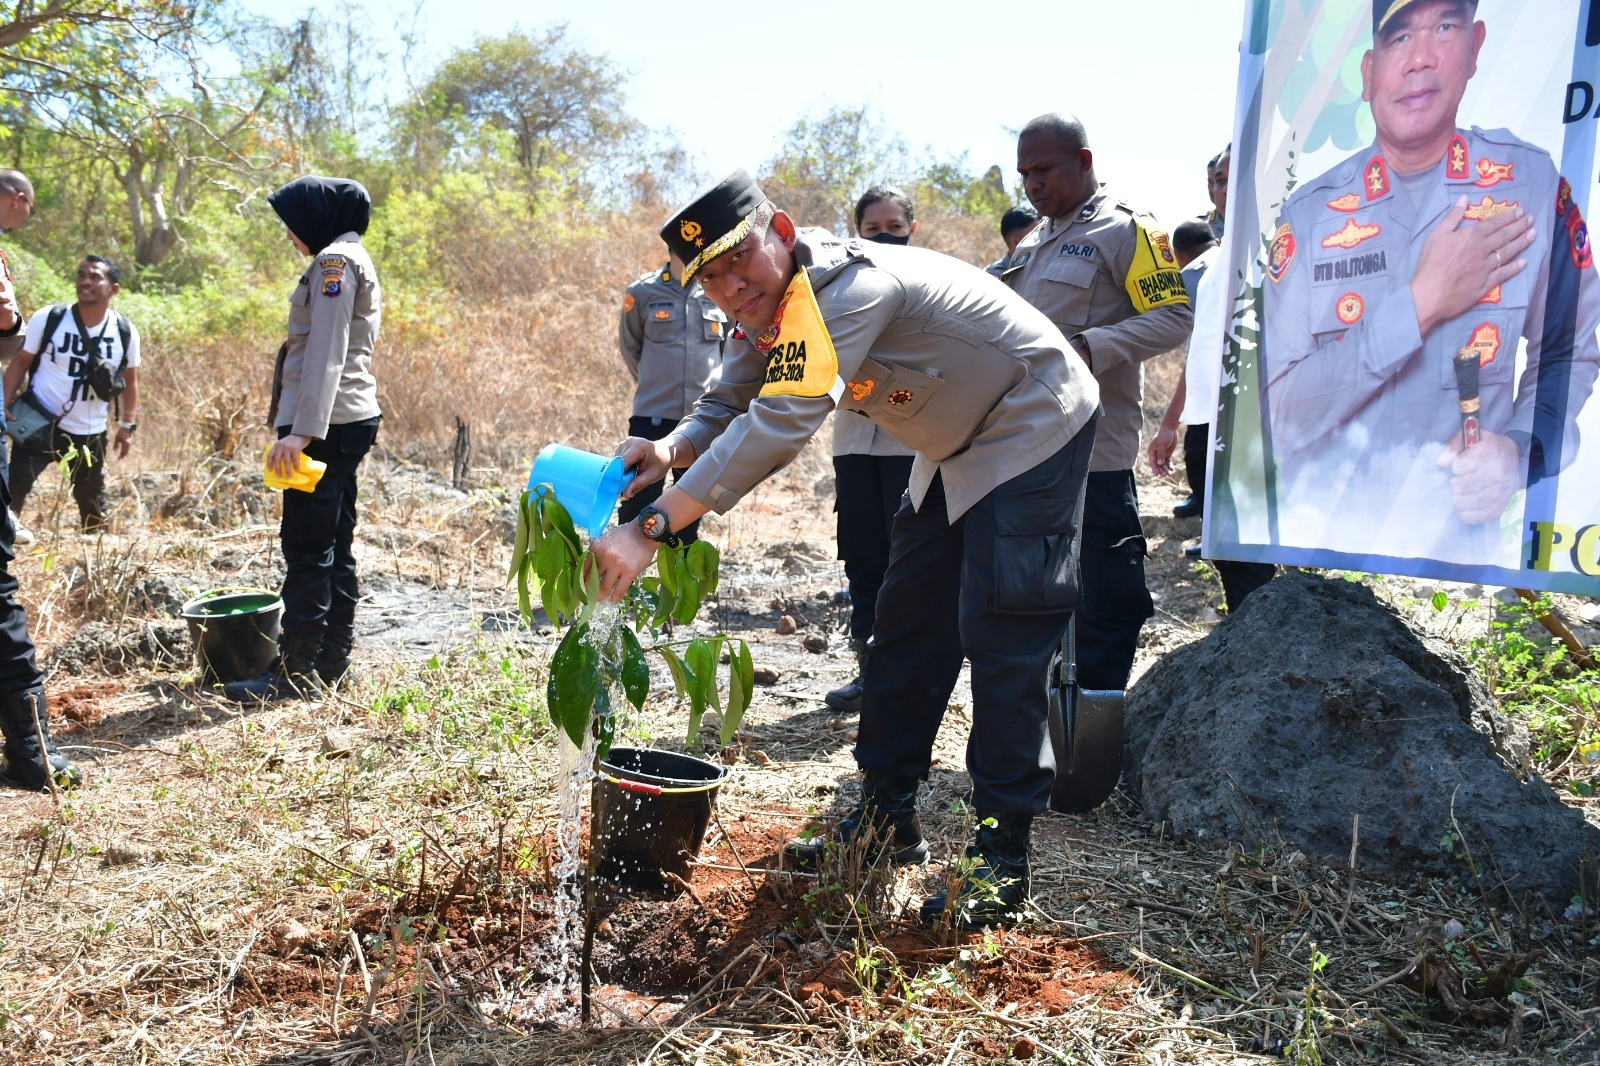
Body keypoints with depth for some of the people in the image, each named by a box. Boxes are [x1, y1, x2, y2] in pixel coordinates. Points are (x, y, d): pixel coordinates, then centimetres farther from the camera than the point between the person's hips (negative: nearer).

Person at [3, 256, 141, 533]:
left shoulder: (126, 333, -5)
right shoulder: (47, 319, -11)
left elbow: (130, 380, 8)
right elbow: (20, 363, -2)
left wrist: (128, 425, 5)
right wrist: (6, 405, -10)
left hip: (91, 432, 2)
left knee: (92, 498, 17)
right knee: (14, 485, -14)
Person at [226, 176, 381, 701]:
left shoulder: (335, 260, -9)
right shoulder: (353, 262, 22)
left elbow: (326, 353, -19)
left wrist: (302, 429, -24)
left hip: (324, 424, -10)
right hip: (347, 421, 11)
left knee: (307, 548, -8)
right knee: (333, 546, 12)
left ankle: (297, 672, -5)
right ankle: (331, 661, 18)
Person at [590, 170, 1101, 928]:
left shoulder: (853, 288, -35)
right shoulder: (768, 305, -5)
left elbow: (780, 425, -44)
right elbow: (728, 404, -2)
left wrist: (651, 529, -47)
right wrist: (672, 449, -26)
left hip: (1033, 429, -9)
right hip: (956, 449, 10)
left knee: (1001, 637, -13)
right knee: (908, 624, 10)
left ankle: (1003, 859, -5)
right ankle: (887, 819, 21)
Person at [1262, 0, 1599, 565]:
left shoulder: (1533, 184, 1)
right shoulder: (1308, 213, -1)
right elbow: (1279, 419, -8)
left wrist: (1519, 450, -10)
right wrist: (1421, 304, -13)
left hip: (1467, 540, 2)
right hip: (1324, 536, -1)